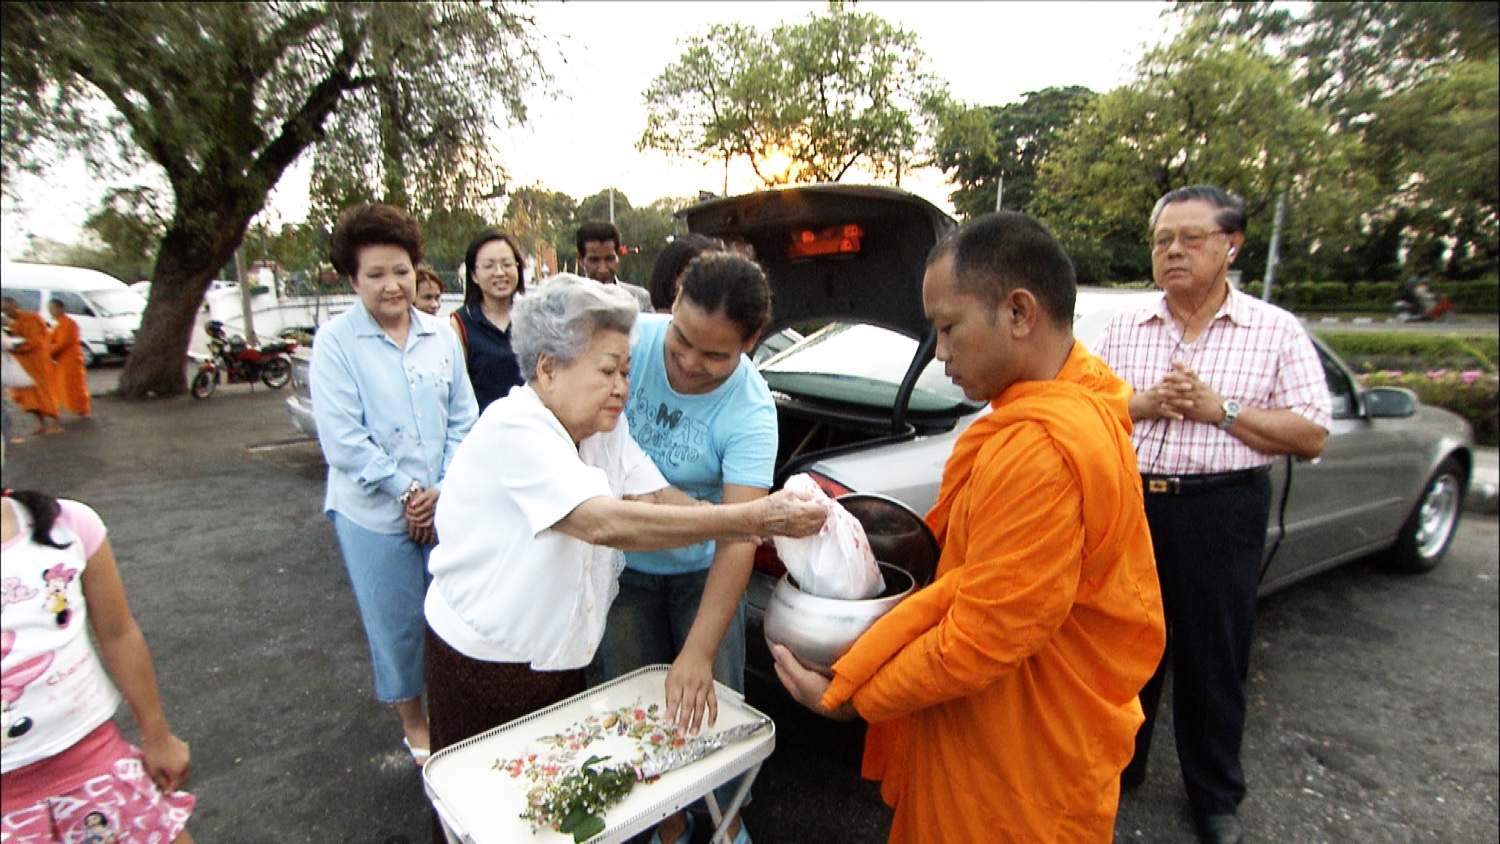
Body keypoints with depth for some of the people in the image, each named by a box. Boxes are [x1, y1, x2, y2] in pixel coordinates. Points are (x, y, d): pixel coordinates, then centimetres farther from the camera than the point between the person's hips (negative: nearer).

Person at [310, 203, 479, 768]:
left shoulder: (441, 335, 4)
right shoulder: (336, 342, -6)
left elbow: (463, 418, 5)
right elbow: (342, 438, -11)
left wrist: (445, 489, -6)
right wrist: (406, 492, -11)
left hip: (446, 505, 3)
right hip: (375, 515, -2)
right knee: (396, 624, 11)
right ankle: (412, 721, 34)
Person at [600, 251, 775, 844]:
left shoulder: (750, 412, -27)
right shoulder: (633, 340, -20)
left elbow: (739, 539, -31)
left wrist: (699, 652, -37)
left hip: (701, 567, -2)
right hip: (624, 563, 3)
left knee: (714, 704, 8)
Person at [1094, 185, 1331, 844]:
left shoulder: (1276, 331, 1)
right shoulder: (1123, 329, 7)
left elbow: (1311, 436, -3)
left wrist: (1218, 408, -14)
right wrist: (1143, 404, -12)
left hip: (1222, 512, -1)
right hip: (1130, 503, 2)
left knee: (1215, 659, 12)